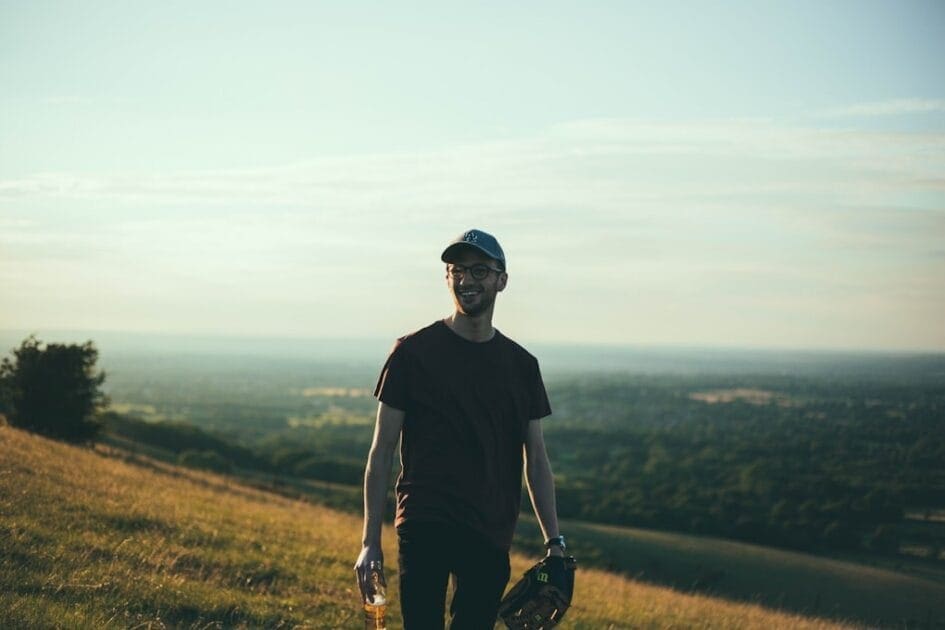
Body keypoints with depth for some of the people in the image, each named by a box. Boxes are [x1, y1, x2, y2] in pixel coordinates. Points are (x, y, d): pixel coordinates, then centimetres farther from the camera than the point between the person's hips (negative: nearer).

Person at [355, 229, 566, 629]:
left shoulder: (521, 365, 11)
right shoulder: (413, 352, 1)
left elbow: (535, 458, 14)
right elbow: (382, 450, 2)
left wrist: (554, 542, 7)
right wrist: (370, 541, -3)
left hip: (491, 536, 4)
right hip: (425, 529, -3)